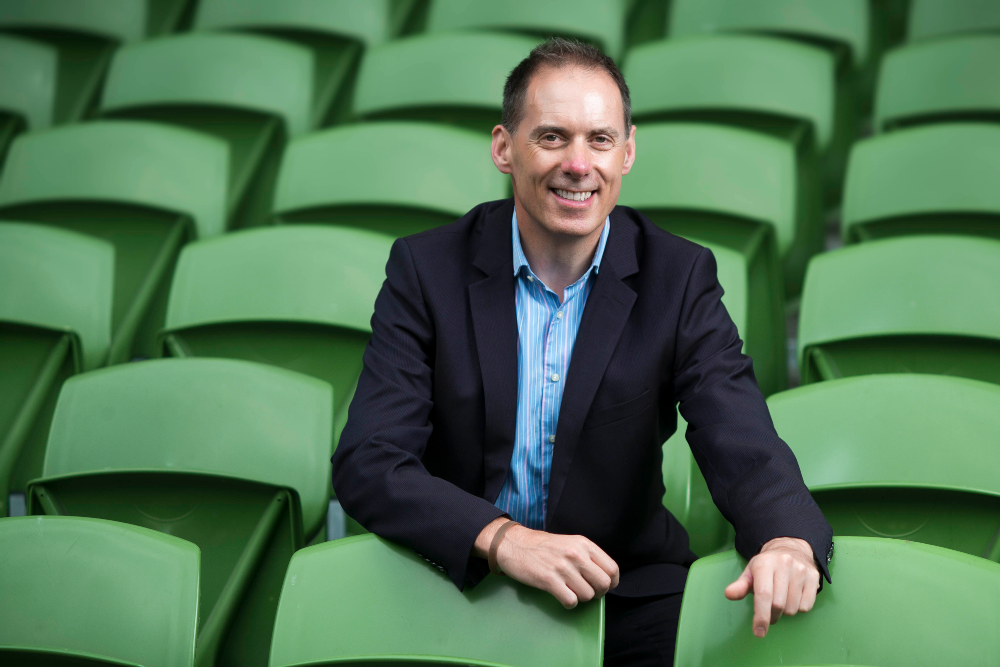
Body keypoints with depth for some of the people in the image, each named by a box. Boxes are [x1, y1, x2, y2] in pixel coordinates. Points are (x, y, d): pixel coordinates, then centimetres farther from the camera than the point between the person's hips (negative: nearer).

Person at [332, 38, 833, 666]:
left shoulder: (680, 279, -2)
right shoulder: (427, 267, -5)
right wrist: (503, 539, -31)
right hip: (460, 582, -1)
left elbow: (743, 447, -12)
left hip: (625, 592, 1)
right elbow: (368, 462, -13)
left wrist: (788, 543, -37)